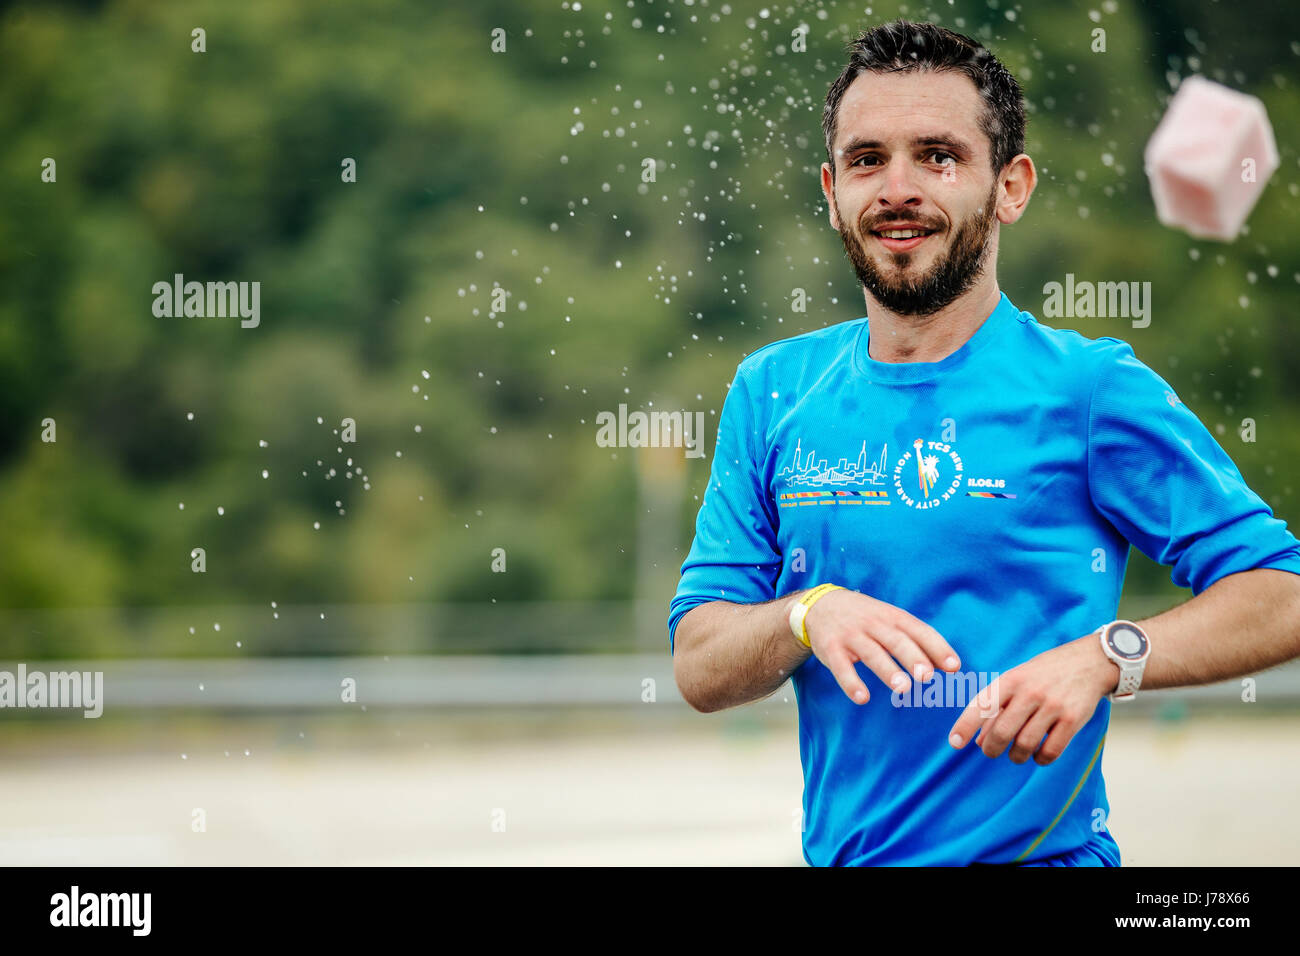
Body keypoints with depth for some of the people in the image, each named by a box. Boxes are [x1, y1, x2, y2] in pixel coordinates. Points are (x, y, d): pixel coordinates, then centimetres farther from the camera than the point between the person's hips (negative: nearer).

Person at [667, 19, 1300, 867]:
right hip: (841, 850, 4)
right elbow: (699, 670, 2)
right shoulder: (772, 392, 5)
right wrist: (808, 617, -18)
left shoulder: (1092, 387, -7)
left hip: (1036, 856, -4)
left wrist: (1104, 656, -26)